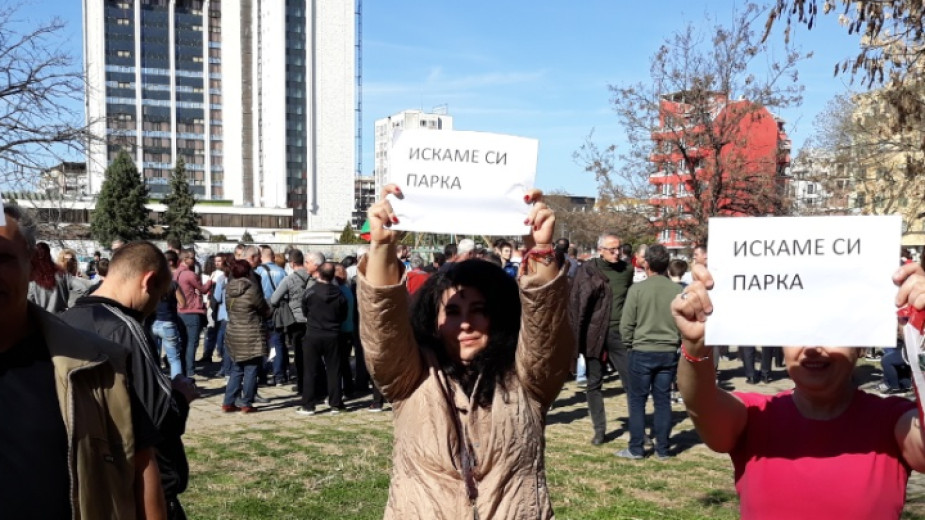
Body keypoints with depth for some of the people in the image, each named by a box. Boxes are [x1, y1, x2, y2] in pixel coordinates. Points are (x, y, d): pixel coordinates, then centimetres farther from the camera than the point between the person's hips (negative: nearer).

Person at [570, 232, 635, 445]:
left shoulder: (627, 269, 6)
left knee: (632, 383, 1)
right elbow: (576, 302, -7)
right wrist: (577, 334, -13)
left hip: (620, 334, 1)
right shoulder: (588, 270, -4)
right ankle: (599, 430, 19)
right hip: (594, 334, -1)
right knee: (594, 384, 8)